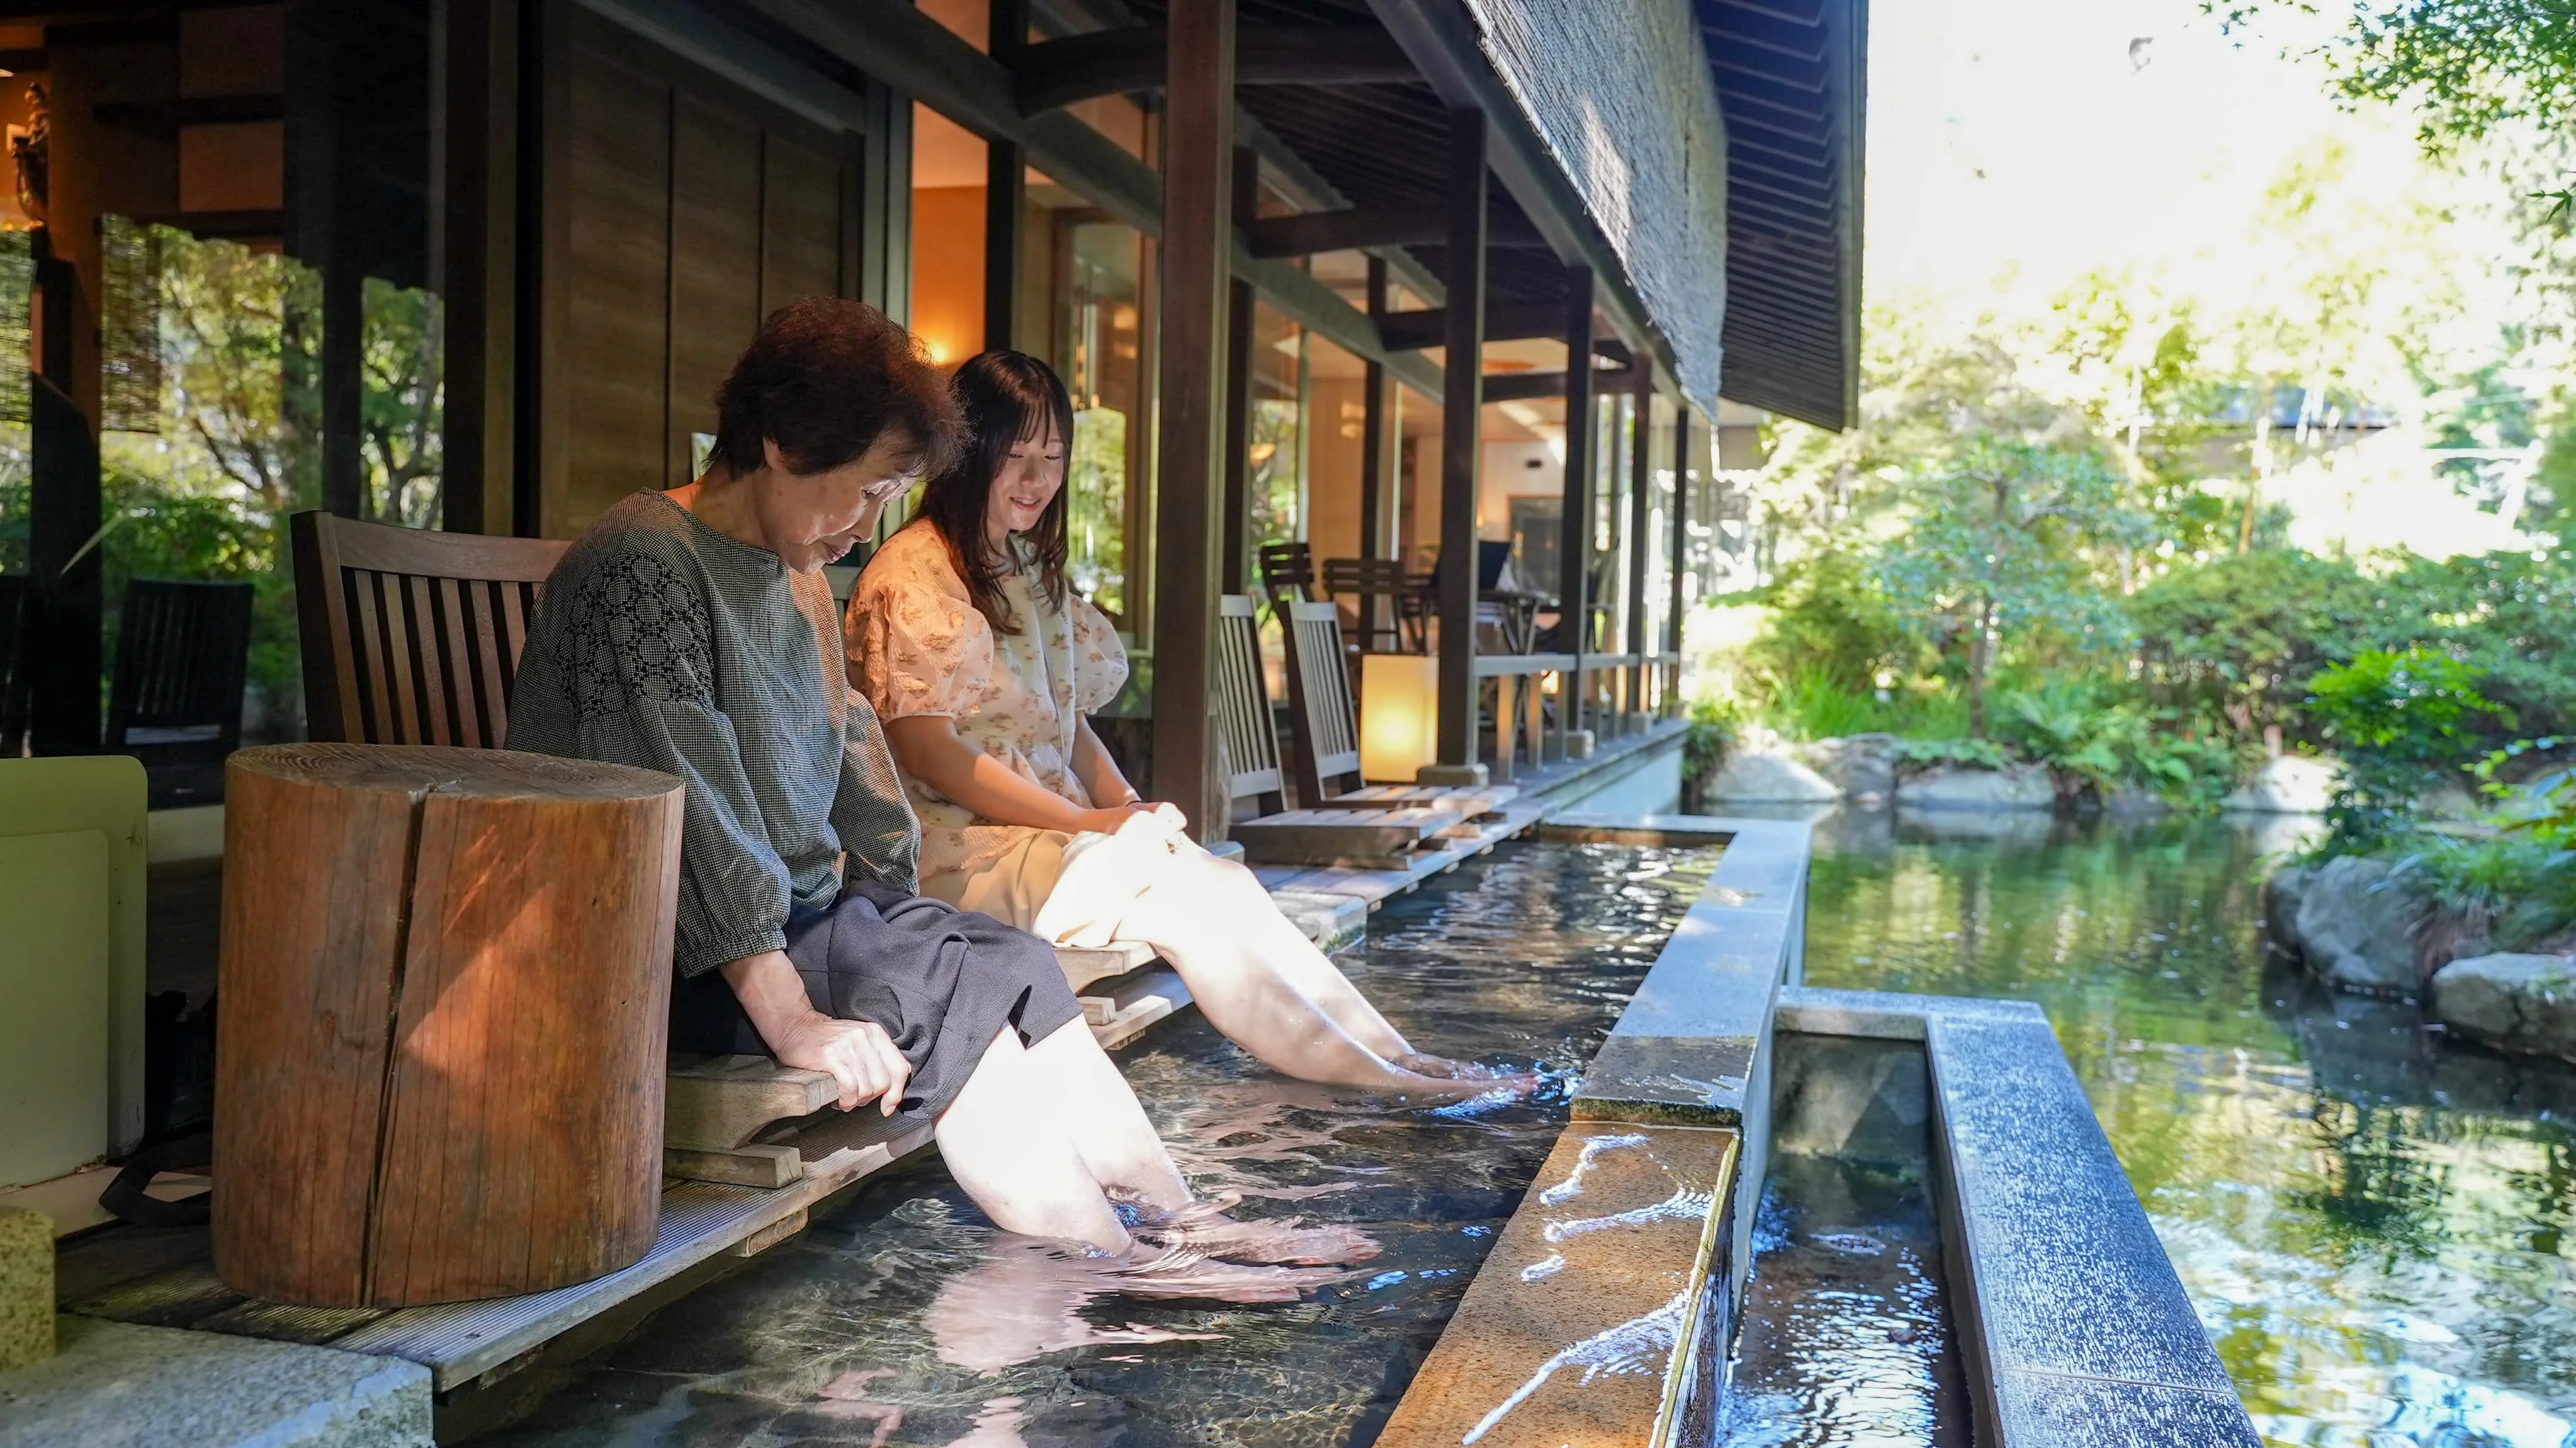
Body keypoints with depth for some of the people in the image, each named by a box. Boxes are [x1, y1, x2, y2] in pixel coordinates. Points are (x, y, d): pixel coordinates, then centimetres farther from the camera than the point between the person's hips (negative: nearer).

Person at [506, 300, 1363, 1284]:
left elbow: (850, 762, 18)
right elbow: (688, 810, -22)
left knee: (1009, 967, -14)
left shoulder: (798, 581, 15)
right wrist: (791, 1018, -25)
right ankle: (1119, 1271, -22)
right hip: (664, 957, -8)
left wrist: (893, 914, 6)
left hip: (797, 914, 8)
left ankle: (1176, 1226, -17)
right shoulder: (642, 565, -15)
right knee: (950, 992, -25)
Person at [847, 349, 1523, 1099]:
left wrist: (1127, 807, -1)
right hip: (958, 848, -8)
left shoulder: (1030, 571, 18)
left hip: (1047, 830, 8)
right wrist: (1085, 821, -17)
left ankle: (1394, 1058, -16)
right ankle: (1375, 1070, -18)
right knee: (1185, 894, -24)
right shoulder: (913, 578, -11)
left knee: (1224, 883, -14)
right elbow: (928, 753, -17)